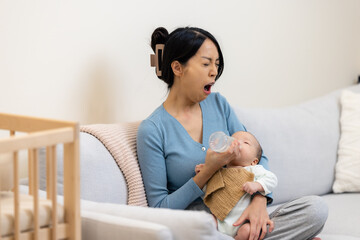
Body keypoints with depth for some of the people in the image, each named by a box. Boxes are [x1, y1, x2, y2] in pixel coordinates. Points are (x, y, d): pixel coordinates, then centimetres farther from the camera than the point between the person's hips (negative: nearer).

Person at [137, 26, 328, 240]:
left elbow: (257, 156, 11)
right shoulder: (152, 130, -8)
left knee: (316, 208, -17)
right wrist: (207, 172, -18)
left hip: (238, 218, 5)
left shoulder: (218, 104, 10)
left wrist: (260, 200, -10)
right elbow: (159, 208, -7)